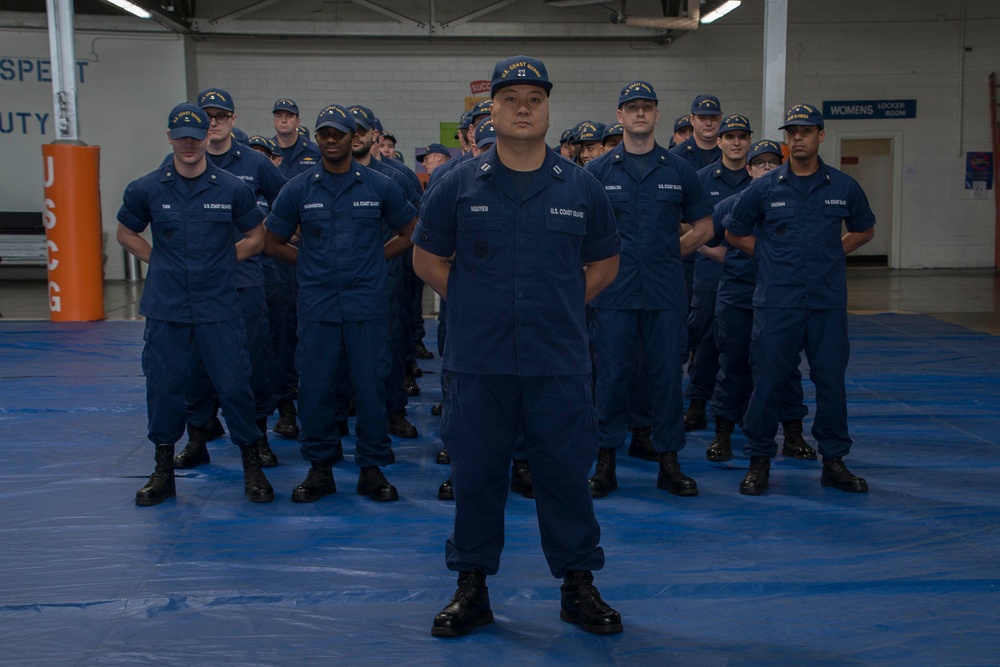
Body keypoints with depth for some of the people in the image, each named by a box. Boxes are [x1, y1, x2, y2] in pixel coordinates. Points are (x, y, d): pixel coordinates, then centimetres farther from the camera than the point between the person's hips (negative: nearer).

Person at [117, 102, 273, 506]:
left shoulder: (232, 189, 0)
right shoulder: (147, 189, 2)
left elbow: (255, 237, 12)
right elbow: (126, 233, 17)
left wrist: (222, 258, 3)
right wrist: (159, 261, 6)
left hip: (219, 309, -1)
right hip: (166, 309, 1)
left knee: (234, 386, -1)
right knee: (163, 387, 6)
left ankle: (252, 468, 14)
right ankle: (163, 472, 21)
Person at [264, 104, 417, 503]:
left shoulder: (379, 186, 4)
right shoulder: (298, 189, 5)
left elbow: (410, 233, 13)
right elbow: (273, 243, 12)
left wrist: (374, 257, 5)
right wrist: (311, 261, 6)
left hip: (367, 303, -1)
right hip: (316, 303, 1)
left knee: (370, 385, 2)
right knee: (315, 387, 4)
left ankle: (372, 467, 15)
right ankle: (319, 466, 18)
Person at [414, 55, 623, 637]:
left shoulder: (581, 188, 4)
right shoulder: (460, 186, 2)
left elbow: (604, 264, 15)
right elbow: (428, 259, 11)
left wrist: (560, 307, 6)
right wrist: (475, 305, 5)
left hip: (559, 363, 0)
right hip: (478, 363, 0)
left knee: (566, 473, 7)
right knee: (476, 475, 8)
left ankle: (579, 588, 22)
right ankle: (472, 589, 23)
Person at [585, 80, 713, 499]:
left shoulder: (678, 170, 8)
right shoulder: (599, 171, 4)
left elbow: (704, 226, 14)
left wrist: (668, 252, 7)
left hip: (666, 293, 1)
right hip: (614, 292, -1)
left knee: (667, 376, 5)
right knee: (612, 377, 2)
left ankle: (669, 461, 15)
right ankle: (606, 461, 13)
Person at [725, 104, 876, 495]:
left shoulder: (843, 187, 6)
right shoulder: (764, 189, 1)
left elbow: (864, 230, 21)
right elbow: (734, 233, 12)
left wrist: (832, 253, 8)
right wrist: (772, 256, 4)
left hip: (828, 301, 2)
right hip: (777, 301, -1)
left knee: (831, 380, 6)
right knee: (768, 380, 0)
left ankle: (834, 461, 18)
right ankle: (759, 461, 13)